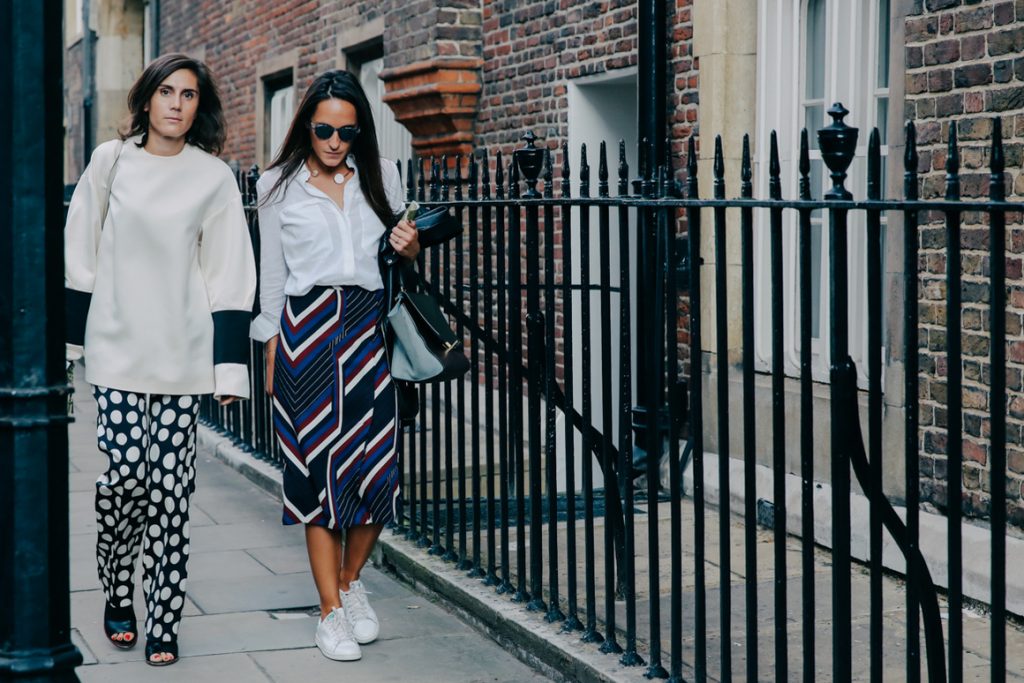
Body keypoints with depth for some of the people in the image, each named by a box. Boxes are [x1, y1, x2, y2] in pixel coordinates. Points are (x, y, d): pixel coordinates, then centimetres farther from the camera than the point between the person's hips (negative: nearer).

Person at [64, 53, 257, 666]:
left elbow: (230, 276, 3)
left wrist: (230, 362, -2)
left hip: (183, 354, 0)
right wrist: (71, 333, 9)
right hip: (118, 346, 0)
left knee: (171, 485, -3)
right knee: (125, 473, -7)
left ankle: (164, 622, 4)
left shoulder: (215, 177, 3)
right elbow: (81, 255, 10)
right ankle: (118, 596, 16)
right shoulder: (111, 162, 5)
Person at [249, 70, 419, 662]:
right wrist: (272, 351, 8)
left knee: (377, 463, -3)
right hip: (307, 330, -2)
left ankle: (350, 580, 22)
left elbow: (400, 252, 22)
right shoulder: (280, 186, 6)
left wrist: (411, 247, -1)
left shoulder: (382, 176, 10)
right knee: (318, 465, -3)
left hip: (368, 325, 2)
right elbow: (272, 274, 10)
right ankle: (331, 611, 5)